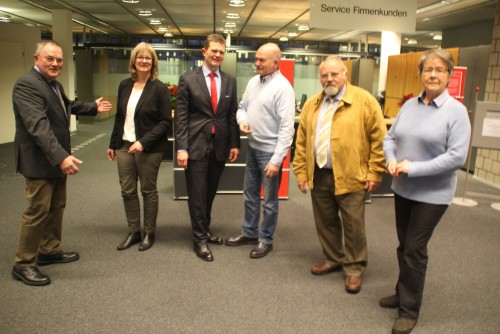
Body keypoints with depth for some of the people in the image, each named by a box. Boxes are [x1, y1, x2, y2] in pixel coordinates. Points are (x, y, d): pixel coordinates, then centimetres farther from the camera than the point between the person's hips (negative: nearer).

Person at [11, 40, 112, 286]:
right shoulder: (27, 85, -20)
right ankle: (23, 264, 12)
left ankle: (50, 251, 33)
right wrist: (61, 156, -39)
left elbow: (67, 106, 32)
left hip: (56, 159, 10)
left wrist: (93, 107, 28)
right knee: (37, 211, -3)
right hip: (39, 161, -10)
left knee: (56, 208, 18)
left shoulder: (54, 84, 12)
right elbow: (39, 125, -31)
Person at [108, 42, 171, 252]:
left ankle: (149, 233, 22)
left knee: (148, 191, 6)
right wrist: (112, 144, 13)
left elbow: (165, 121, -11)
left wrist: (144, 142, -20)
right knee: (127, 191, 9)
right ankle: (133, 232, 24)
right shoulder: (124, 85, 8)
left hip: (149, 148, -5)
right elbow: (119, 117, 14)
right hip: (124, 146, 5)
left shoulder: (159, 88, -8)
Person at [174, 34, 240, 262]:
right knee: (197, 194, 3)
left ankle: (205, 230, 33)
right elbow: (180, 117, -5)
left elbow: (232, 114, 11)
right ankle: (199, 239, 16)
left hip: (220, 146, 3)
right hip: (196, 146, -3)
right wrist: (181, 148, -11)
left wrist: (235, 144, 6)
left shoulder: (230, 81, 8)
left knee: (210, 193, 15)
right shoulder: (188, 79, -2)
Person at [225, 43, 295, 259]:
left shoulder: (283, 87, -17)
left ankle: (266, 240, 23)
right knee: (250, 194, 18)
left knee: (269, 200, 7)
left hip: (270, 151, -7)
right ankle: (249, 233, 35)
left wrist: (277, 159, -22)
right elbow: (242, 107, 17)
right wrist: (242, 120, -8)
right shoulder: (253, 82, 7)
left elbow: (286, 127, -20)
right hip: (252, 147, 8)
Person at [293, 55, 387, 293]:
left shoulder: (364, 101, -6)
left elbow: (379, 139, -6)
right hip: (319, 176, 5)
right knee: (325, 222, 16)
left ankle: (354, 268, 24)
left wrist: (374, 173, -8)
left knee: (353, 226, 6)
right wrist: (301, 172, 6)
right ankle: (333, 259, 35)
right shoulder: (311, 105, 9)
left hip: (350, 177, -4)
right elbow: (301, 142, 10)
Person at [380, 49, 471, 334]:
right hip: (403, 189, 5)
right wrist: (392, 160, -11)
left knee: (415, 249, 0)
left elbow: (457, 156, -18)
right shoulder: (410, 105, 4)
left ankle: (410, 309, 17)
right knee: (404, 246, 16)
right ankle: (403, 293, 36)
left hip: (432, 194, -5)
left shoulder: (456, 111, -11)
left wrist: (414, 168, -21)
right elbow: (390, 137, 9)